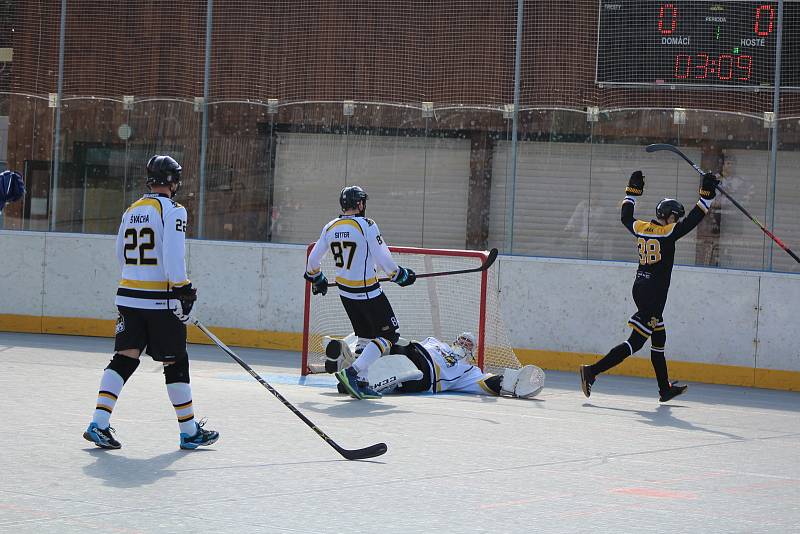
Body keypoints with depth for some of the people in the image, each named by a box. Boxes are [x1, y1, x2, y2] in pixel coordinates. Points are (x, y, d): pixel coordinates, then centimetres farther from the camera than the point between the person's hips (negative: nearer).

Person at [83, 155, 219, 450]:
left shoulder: (131, 211, 13)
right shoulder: (172, 210, -9)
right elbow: (173, 256, -19)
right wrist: (183, 290, -16)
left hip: (129, 296, 6)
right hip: (161, 299, -6)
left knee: (124, 358, 4)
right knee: (175, 363, 4)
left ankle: (99, 424, -8)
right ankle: (190, 432, 12)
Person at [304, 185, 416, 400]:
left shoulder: (330, 228, 4)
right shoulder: (366, 225, -15)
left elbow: (313, 259, 12)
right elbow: (383, 259, -16)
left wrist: (316, 278, 31)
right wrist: (400, 275, 0)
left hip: (345, 292, 7)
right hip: (367, 291, -7)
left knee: (365, 335, 19)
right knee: (389, 334, 0)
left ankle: (359, 383, 12)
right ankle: (352, 372, -12)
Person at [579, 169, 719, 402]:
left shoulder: (640, 228, 6)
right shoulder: (668, 233, -12)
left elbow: (626, 217, 26)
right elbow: (693, 219, -15)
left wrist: (632, 191, 34)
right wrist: (706, 194, -10)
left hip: (640, 290, 9)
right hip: (654, 294, -9)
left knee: (658, 338, 17)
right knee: (636, 342, -8)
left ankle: (665, 389, 23)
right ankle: (593, 371, -16)